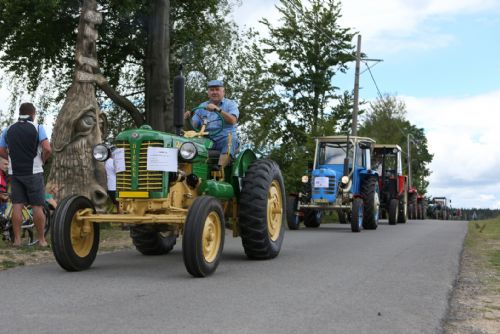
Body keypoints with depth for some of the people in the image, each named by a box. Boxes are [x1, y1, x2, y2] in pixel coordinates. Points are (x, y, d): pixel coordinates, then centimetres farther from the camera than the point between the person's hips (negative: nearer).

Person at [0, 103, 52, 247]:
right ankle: (41, 239, 5)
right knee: (37, 206, 1)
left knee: (17, 206, 5)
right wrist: (42, 160, 2)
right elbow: (47, 149, -15)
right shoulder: (37, 128, -5)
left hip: (15, 172, 4)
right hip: (33, 172, -3)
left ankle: (17, 239, 5)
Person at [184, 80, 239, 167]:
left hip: (224, 138, -3)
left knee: (230, 140, -37)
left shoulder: (230, 104, 10)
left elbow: (233, 120, -9)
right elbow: (193, 125, 12)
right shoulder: (202, 107, 20)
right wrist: (188, 118, -10)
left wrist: (218, 109, -21)